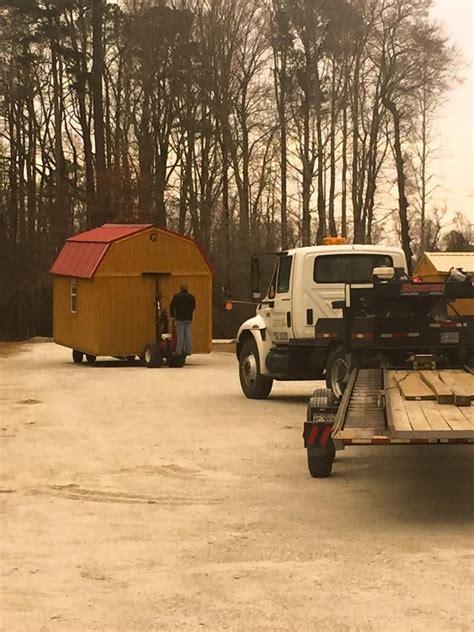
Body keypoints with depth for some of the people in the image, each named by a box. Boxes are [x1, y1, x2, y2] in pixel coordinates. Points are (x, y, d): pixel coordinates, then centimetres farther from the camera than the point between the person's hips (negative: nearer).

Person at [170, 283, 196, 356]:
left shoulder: (177, 296, -5)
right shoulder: (191, 297, 3)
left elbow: (172, 306, -2)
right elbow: (193, 307, 12)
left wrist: (172, 315, 11)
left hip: (180, 318, -3)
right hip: (189, 318, 3)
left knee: (180, 335, -3)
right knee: (188, 335, 5)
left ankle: (179, 351, -5)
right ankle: (188, 350, 5)